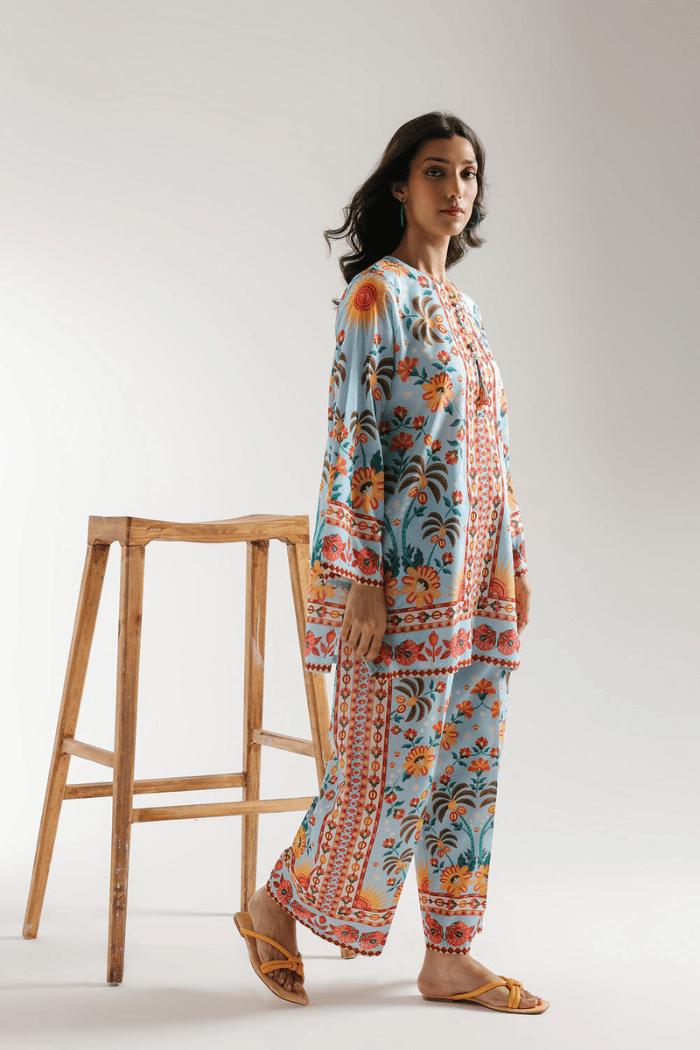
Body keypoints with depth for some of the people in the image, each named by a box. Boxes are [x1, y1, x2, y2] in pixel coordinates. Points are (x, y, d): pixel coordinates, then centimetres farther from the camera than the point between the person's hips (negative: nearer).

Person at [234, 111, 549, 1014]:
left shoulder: (461, 306, 17)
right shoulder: (376, 292, -8)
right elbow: (350, 438, -14)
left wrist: (514, 558, 16)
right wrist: (360, 582, -19)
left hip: (475, 569, 8)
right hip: (407, 564, -8)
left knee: (468, 759, 9)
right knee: (391, 762, -2)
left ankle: (449, 957, 18)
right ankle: (277, 906, 19)